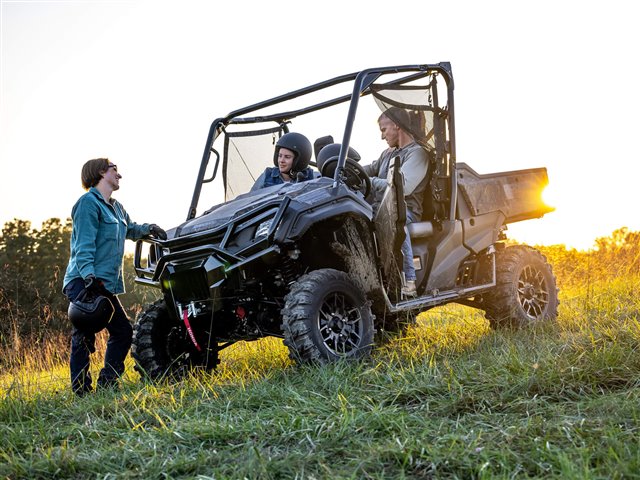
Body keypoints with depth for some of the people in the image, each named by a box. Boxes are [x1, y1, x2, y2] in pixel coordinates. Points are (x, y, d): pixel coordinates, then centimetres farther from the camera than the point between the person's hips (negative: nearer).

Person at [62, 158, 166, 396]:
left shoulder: (116, 207, 20)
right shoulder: (89, 202, -9)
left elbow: (130, 229, 40)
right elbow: (84, 245, -18)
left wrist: (149, 228, 21)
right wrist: (89, 277, -28)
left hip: (105, 285, 10)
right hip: (84, 283, -10)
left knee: (123, 332, 13)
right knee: (84, 337, -9)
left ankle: (106, 385, 18)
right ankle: (81, 392, -6)